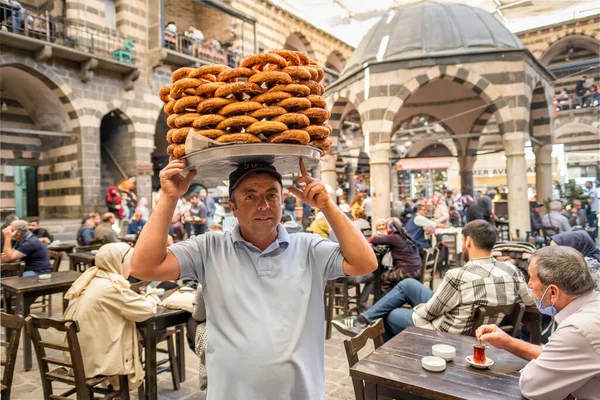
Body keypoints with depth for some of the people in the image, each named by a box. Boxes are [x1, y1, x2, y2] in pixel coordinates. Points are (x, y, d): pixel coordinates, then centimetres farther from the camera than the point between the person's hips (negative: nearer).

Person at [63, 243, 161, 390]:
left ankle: (116, 385, 25)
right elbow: (147, 310, -18)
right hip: (96, 361, -7)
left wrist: (140, 298, 6)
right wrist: (152, 297, 2)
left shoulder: (88, 280, 4)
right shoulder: (112, 287, -21)